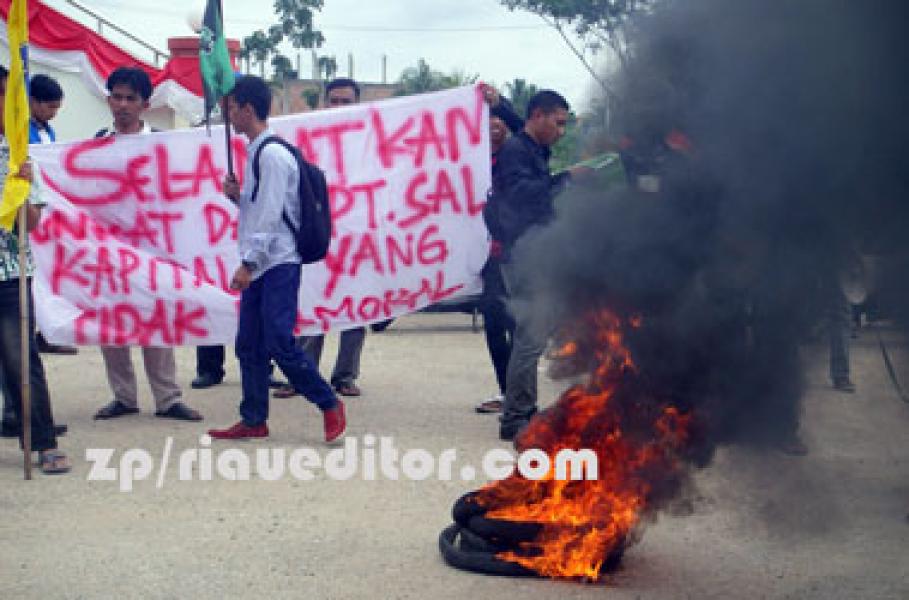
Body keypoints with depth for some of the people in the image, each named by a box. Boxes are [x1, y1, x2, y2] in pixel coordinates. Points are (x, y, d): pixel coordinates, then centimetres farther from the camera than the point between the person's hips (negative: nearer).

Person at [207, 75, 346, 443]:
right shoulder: (256, 152, 17)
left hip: (278, 263, -10)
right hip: (259, 265, 10)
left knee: (279, 342, -12)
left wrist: (248, 263, -18)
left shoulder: (272, 154, -13)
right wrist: (237, 195, 4)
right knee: (249, 345, 8)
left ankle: (330, 405, 0)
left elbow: (271, 214, -18)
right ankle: (253, 420, 14)